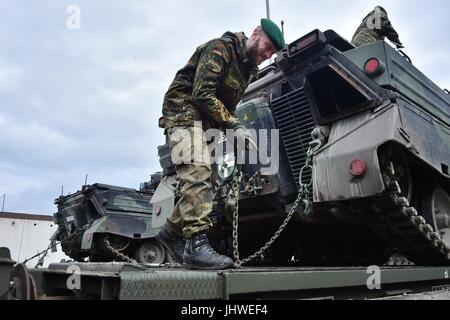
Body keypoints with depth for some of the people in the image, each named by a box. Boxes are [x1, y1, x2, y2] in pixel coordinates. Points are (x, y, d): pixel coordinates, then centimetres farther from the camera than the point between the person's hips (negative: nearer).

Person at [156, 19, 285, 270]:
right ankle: (196, 244, -27)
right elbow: (202, 95, -21)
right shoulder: (219, 49, -12)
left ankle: (173, 231, 17)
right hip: (184, 111, -9)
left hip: (208, 121, 9)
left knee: (204, 179, 5)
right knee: (198, 171, -24)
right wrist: (235, 126, -22)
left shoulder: (250, 69, 15)